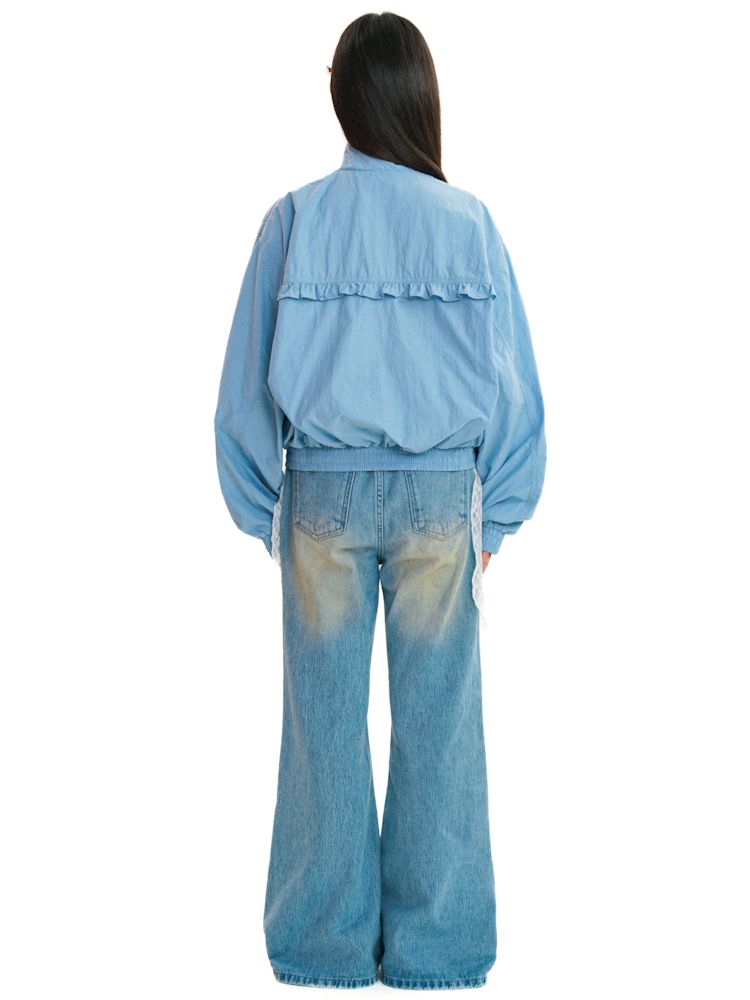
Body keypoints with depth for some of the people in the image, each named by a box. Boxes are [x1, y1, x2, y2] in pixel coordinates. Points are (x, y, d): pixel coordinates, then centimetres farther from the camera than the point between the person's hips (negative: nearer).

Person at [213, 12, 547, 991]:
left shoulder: (295, 219, -2)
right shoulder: (469, 221, -2)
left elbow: (248, 385, 1)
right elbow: (513, 386, 1)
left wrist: (263, 514, 10)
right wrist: (494, 517, 9)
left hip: (323, 490, 0)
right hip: (441, 491, 0)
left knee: (326, 721, 8)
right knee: (439, 721, 7)